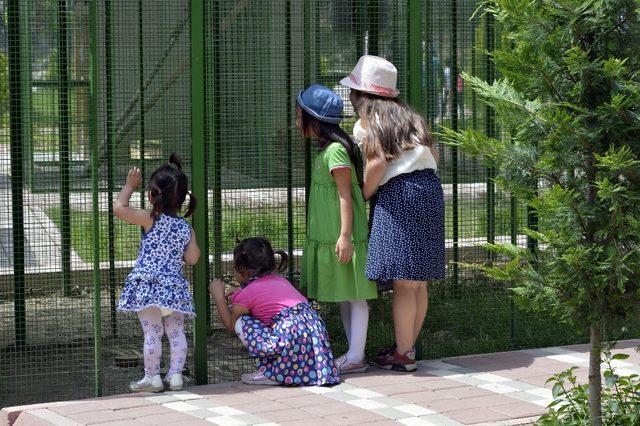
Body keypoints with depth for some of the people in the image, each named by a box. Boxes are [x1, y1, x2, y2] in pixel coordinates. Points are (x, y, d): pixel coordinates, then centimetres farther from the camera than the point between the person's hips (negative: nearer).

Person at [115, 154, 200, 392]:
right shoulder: (186, 227, 4)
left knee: (152, 333, -1)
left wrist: (130, 186, 6)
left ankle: (152, 377, 3)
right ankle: (175, 375, 11)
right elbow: (192, 259, 2)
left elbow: (119, 207, -7)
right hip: (175, 288, 4)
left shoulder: (151, 219, -8)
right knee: (176, 332, 10)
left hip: (148, 286, -4)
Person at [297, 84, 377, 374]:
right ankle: (353, 352, 21)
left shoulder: (335, 150, -16)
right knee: (344, 295, 14)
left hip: (343, 238, -10)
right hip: (328, 237, 10)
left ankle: (356, 357, -1)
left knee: (353, 294, -4)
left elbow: (346, 195, -19)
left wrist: (345, 235, -22)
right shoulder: (325, 149, 13)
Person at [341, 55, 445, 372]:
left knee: (403, 282, -6)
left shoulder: (368, 122, -2)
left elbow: (377, 162, -13)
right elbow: (433, 155, 16)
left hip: (398, 195, -8)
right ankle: (408, 345, 22)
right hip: (430, 189, 8)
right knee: (419, 282, 12)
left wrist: (363, 195, -1)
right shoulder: (407, 115, 19)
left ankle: (402, 355, -3)